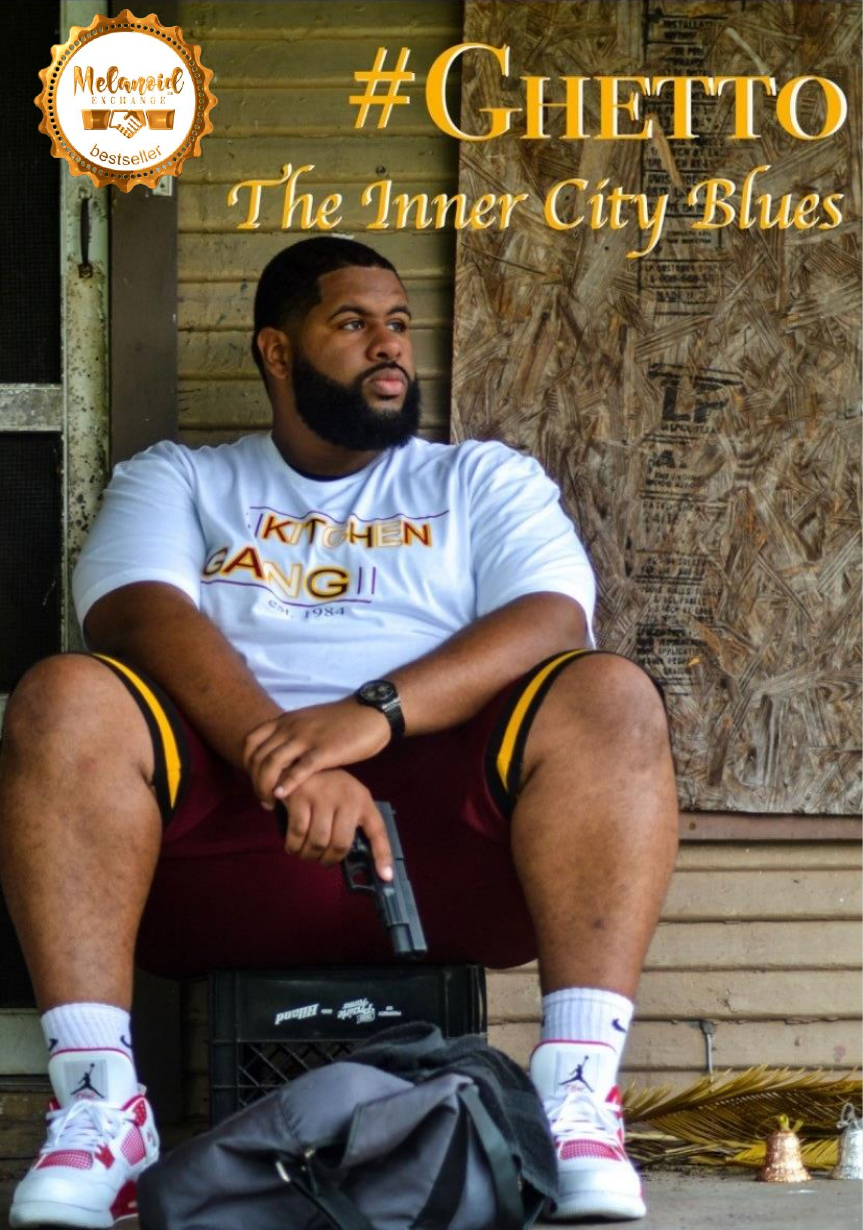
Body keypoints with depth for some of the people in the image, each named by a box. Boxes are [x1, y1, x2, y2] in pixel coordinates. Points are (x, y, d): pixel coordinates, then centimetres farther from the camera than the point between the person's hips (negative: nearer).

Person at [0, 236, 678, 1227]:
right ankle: (99, 1111, -30)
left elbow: (552, 621, 0)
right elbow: (139, 615, -2)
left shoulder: (484, 480, 22)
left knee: (611, 698, -26)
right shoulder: (174, 480, 20)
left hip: (442, 823, 0)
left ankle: (578, 1101, -33)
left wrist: (376, 713, -19)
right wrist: (282, 757, -22)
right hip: (224, 811, 0)